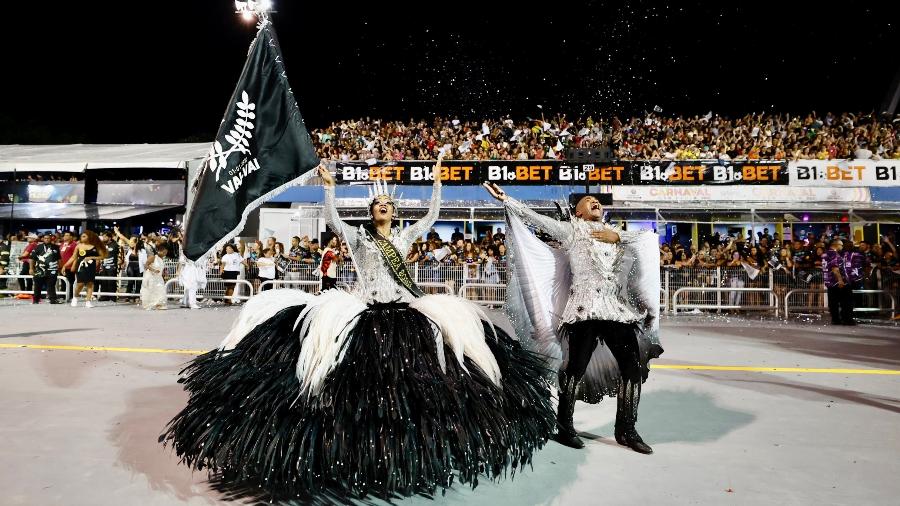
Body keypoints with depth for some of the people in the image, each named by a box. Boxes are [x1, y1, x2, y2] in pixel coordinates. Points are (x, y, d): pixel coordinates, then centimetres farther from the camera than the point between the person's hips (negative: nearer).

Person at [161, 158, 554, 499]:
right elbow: (331, 218, -2)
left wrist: (437, 182, 15)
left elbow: (432, 215, 16)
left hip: (405, 308, 4)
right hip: (367, 309, -3)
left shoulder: (404, 236, 19)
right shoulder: (358, 237, 11)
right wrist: (330, 186, -6)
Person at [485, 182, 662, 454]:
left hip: (618, 309, 5)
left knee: (633, 366, -1)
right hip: (585, 308, -5)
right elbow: (535, 218, 7)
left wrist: (618, 236, 6)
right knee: (576, 367, -8)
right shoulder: (570, 230, 14)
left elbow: (651, 239, 20)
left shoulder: (615, 234, 26)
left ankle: (626, 430, 10)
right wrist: (505, 199, 2)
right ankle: (564, 427, 6)